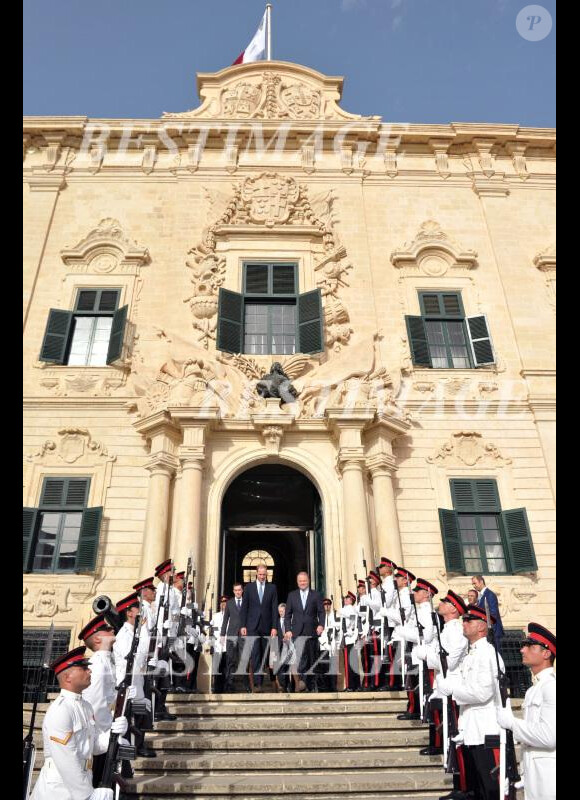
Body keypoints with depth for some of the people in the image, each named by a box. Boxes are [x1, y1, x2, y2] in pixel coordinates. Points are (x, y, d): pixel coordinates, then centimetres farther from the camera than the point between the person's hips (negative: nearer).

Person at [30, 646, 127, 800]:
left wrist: (113, 733, -14)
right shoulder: (60, 710, -22)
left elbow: (95, 745, 6)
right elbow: (66, 760, -23)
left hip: (80, 784, 8)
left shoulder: (86, 706, 8)